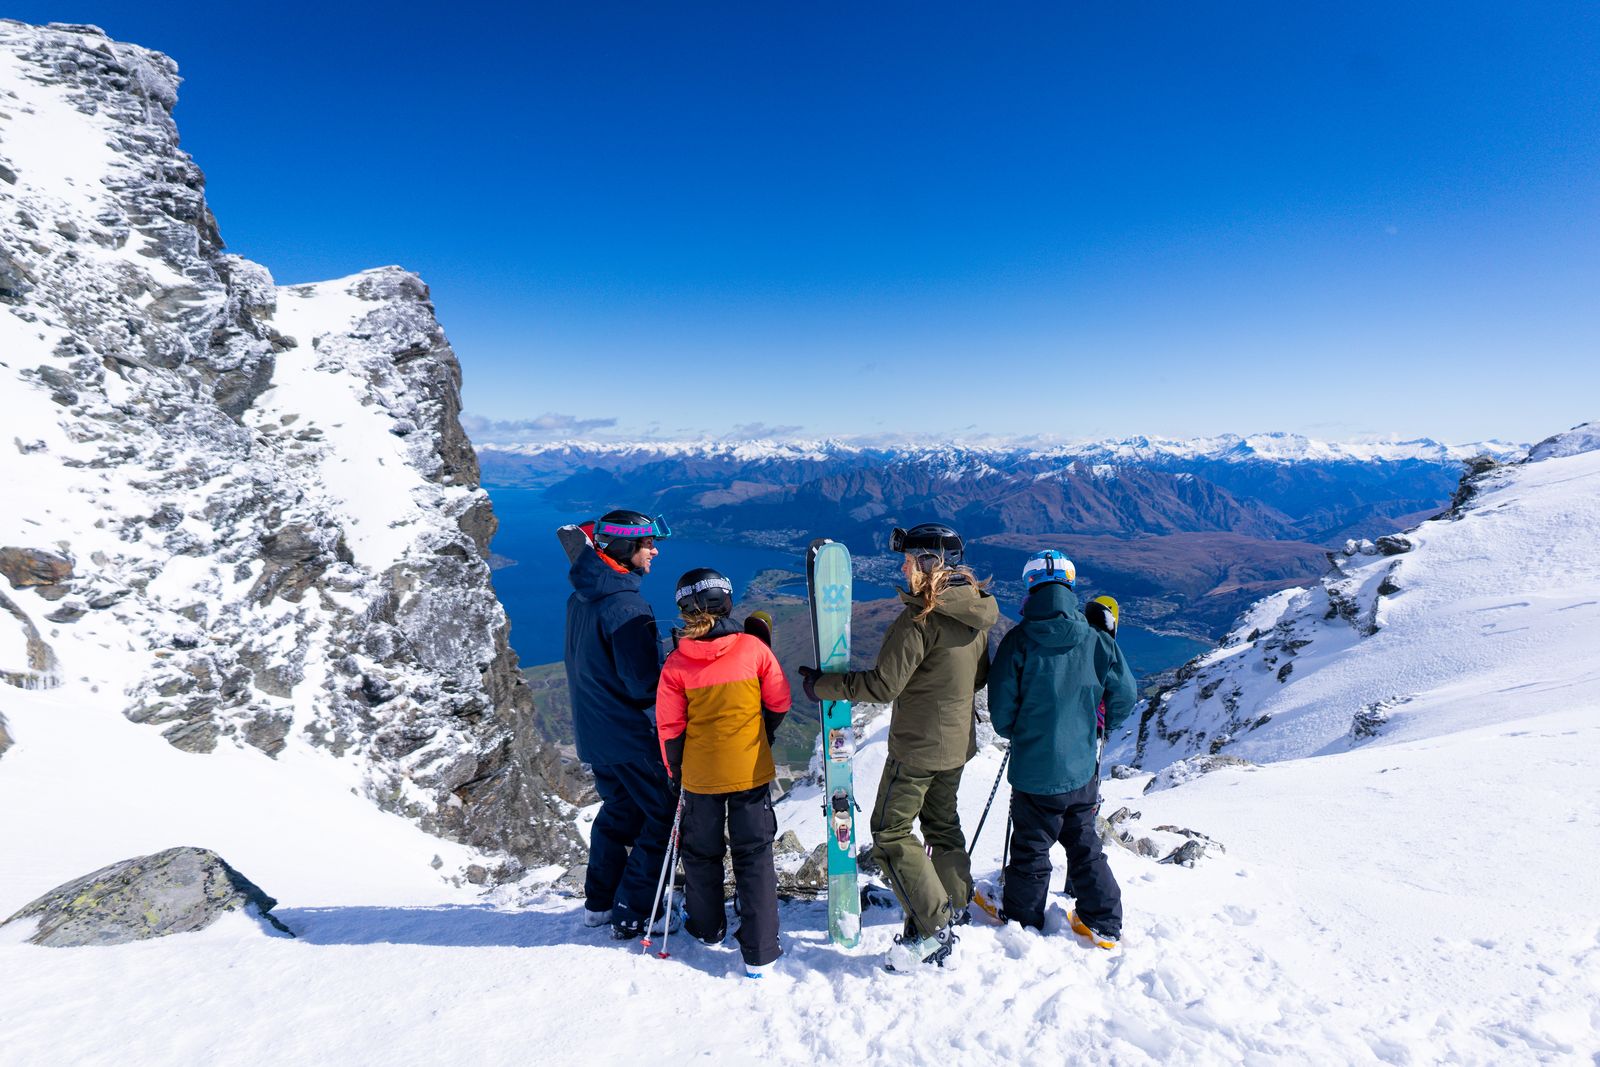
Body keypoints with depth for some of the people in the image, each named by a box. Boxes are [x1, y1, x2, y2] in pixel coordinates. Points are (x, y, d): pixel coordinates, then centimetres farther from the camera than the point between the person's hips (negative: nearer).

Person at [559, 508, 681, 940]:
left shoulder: (579, 598, 5)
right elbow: (644, 682, -24)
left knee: (618, 809, 23)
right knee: (664, 815, 6)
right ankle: (633, 913, 12)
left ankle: (599, 902, 33)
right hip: (631, 734, -9)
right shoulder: (624, 605, -24)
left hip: (593, 729, 9)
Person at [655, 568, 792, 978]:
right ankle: (759, 953, 12)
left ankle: (708, 929, 39)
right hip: (751, 771, 0)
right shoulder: (753, 648, -13)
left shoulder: (676, 664, -13)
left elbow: (670, 728, -5)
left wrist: (675, 772, 11)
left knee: (701, 853, 21)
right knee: (754, 856, 10)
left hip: (700, 775, 1)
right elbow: (779, 704, -3)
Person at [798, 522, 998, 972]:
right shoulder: (977, 613, 1)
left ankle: (932, 927, 6)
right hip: (958, 741, 8)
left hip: (918, 747, -8)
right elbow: (979, 675, 13)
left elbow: (883, 684, -23)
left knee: (891, 833, 4)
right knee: (942, 823, 23)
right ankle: (955, 904, 36)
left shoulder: (922, 617, -25)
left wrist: (823, 686, -14)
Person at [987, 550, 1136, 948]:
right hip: (1083, 768, 3)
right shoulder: (1097, 641, -9)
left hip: (1034, 770, -3)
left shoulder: (1018, 641, -17)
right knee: (1084, 844, 23)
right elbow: (1124, 699, 2)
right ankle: (1104, 923, 30)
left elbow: (1000, 711, -13)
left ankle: (1022, 922, 29)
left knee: (1030, 849, 14)